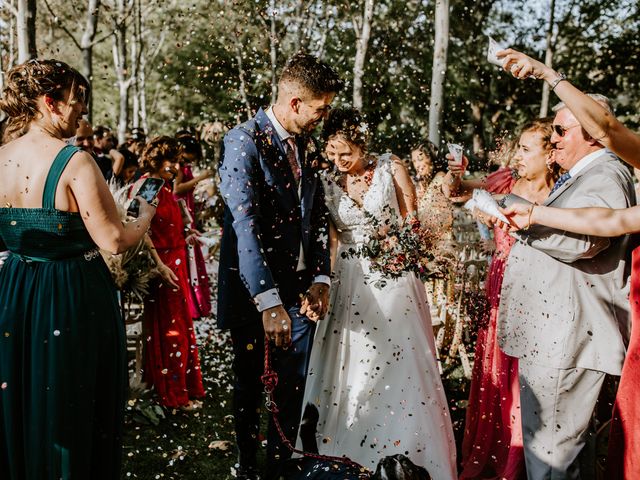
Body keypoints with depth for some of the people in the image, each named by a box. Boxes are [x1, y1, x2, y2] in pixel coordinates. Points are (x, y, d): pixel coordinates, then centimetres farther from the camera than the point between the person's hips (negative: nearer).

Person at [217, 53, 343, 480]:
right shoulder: (245, 141, -14)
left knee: (293, 392, 10)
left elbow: (318, 218, 10)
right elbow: (244, 224, -23)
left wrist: (320, 279, -4)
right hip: (254, 292, -5)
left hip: (300, 291, 5)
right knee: (250, 390, 13)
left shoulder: (308, 146, 9)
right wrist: (268, 300, -30)